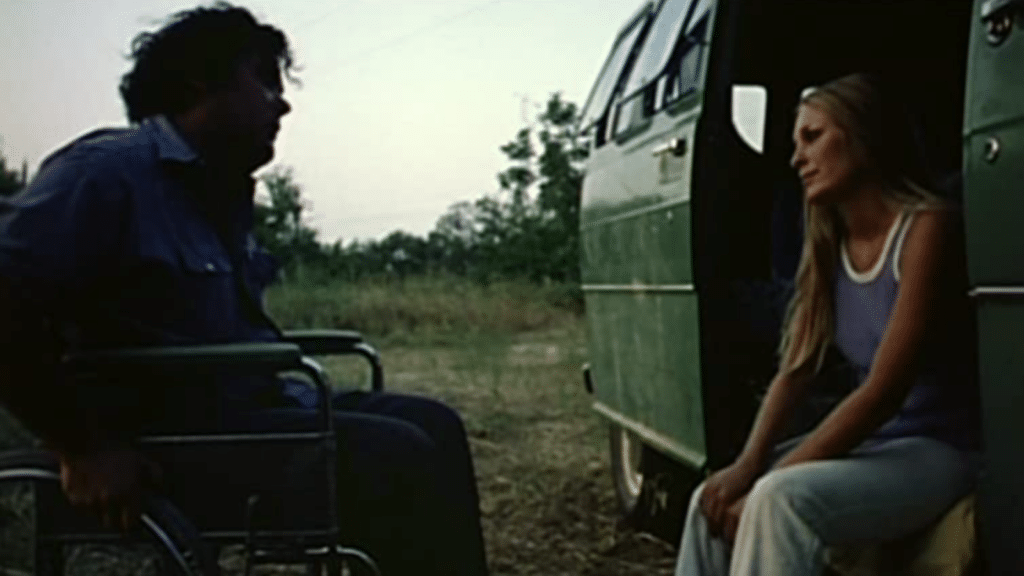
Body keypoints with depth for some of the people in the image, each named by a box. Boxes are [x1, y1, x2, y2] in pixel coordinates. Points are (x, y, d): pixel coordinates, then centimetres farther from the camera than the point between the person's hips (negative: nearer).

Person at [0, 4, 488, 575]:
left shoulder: (223, 192, 16)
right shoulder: (111, 171, -13)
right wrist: (84, 448, -22)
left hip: (243, 410, 9)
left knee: (432, 426, 1)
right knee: (398, 458, -19)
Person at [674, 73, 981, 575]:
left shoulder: (925, 229, -16)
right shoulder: (829, 247, 8)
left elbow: (883, 391, -22)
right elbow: (794, 369, 2)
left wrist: (769, 478, -23)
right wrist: (749, 464, -16)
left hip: (940, 452, -7)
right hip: (869, 440, 7)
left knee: (781, 499, -30)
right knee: (714, 501, -9)